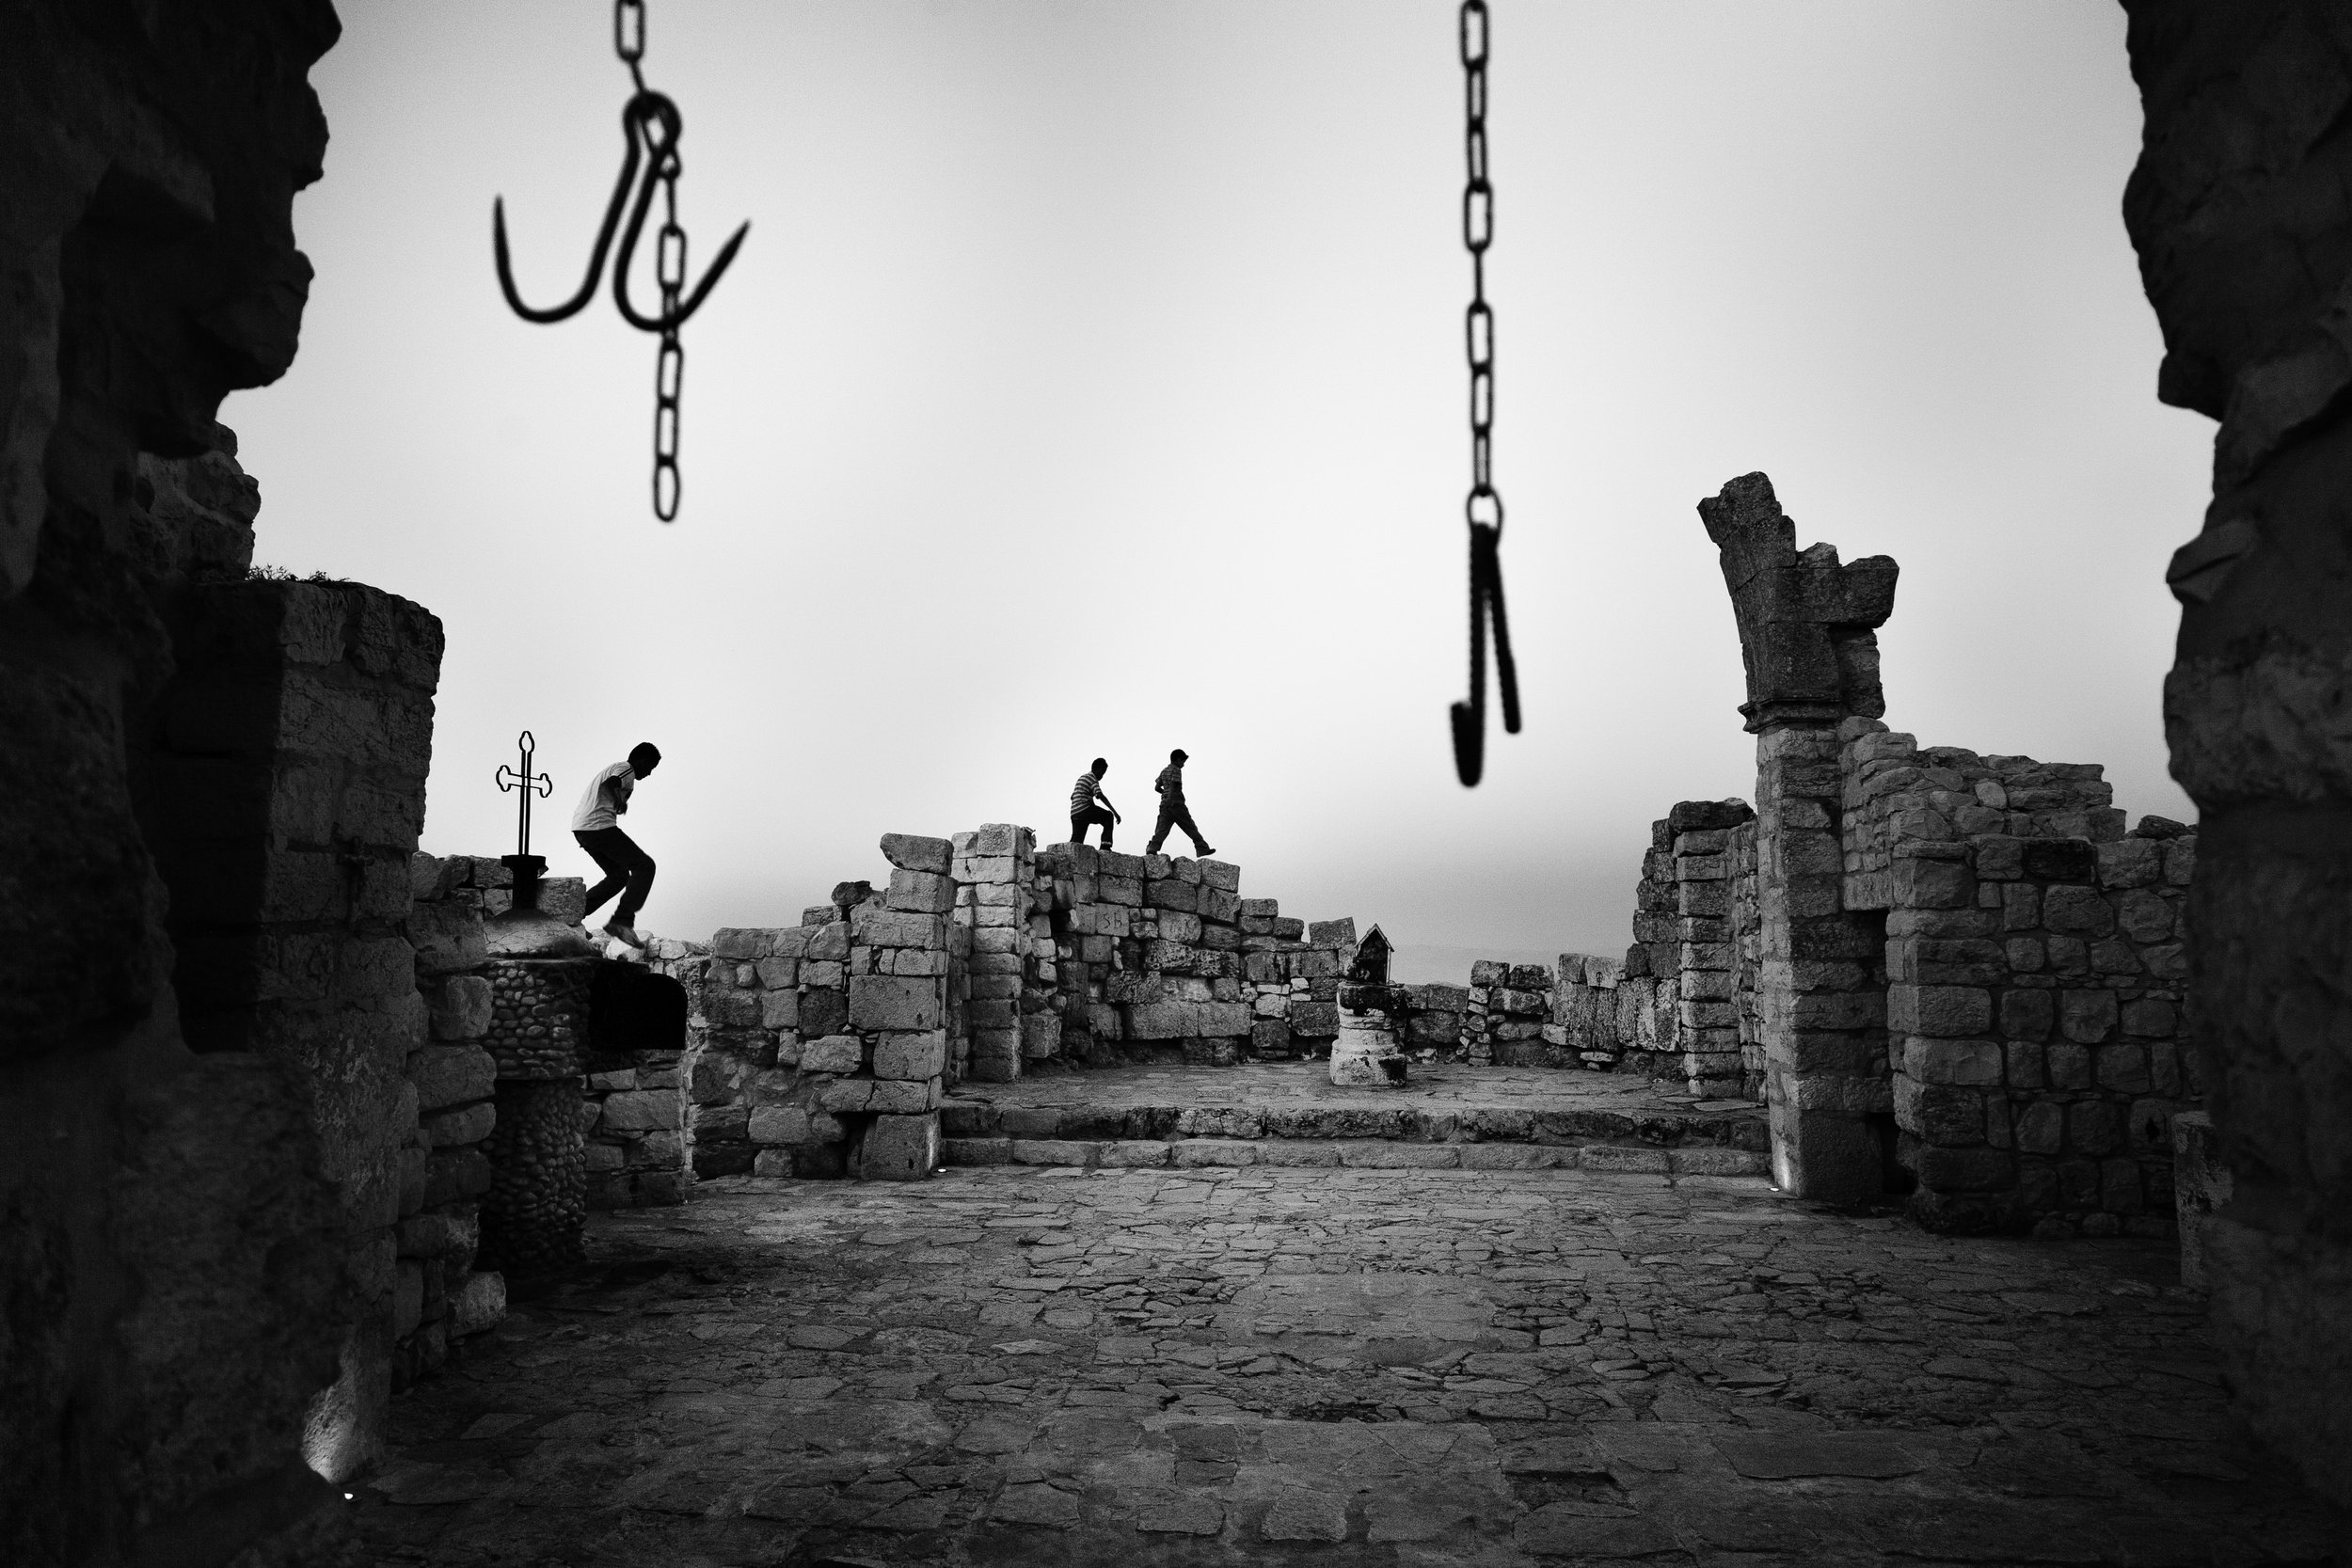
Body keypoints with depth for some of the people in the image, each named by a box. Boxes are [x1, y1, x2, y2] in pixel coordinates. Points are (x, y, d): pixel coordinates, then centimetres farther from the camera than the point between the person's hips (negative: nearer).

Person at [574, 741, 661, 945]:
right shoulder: (626, 769, -4)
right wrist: (619, 799, -38)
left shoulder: (614, 767, 27)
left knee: (619, 875, 19)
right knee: (644, 866, -7)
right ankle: (622, 921, -17)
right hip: (599, 826, -10)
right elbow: (609, 783, -24)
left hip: (580, 828, 10)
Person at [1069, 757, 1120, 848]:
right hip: (1084, 810, -8)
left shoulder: (1082, 777, 24)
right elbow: (1100, 796, -18)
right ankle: (1105, 845, -4)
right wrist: (1115, 812, -22)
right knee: (1109, 816, 6)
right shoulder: (1092, 778, -4)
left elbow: (1072, 797, 30)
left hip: (1074, 813, 8)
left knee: (1076, 840, 7)